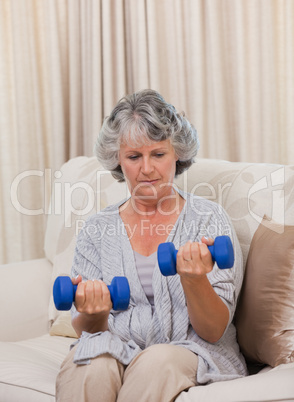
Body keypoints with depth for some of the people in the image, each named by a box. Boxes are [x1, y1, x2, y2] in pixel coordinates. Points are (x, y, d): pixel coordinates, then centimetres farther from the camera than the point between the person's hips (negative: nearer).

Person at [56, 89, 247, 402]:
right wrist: (93, 314, -17)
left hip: (193, 353, -1)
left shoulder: (208, 219, 1)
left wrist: (194, 279, -25)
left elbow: (214, 331, -5)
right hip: (116, 351, 1)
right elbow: (85, 329, 7)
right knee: (91, 363, -33)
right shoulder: (96, 230, 9)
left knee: (157, 363, -35)